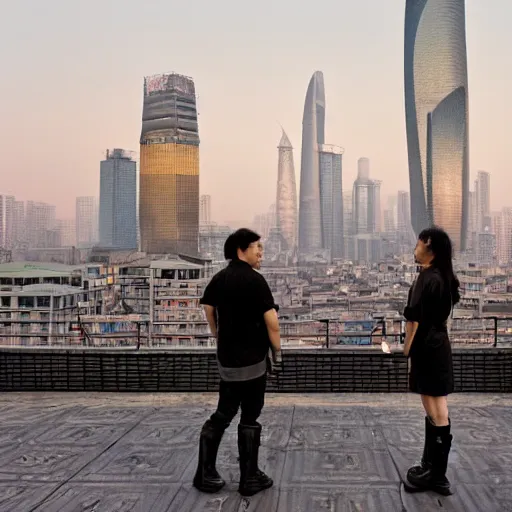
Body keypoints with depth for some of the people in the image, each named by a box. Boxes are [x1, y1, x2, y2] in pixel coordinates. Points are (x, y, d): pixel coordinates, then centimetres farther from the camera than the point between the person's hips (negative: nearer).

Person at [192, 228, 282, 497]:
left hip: (226, 358, 7)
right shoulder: (255, 280, -16)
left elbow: (209, 311, 14)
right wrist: (277, 351, -5)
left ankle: (206, 474, 19)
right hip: (252, 359, -7)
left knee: (223, 414, 15)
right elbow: (271, 322, -18)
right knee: (249, 418, 4)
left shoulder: (218, 279, 6)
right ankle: (250, 478, 15)